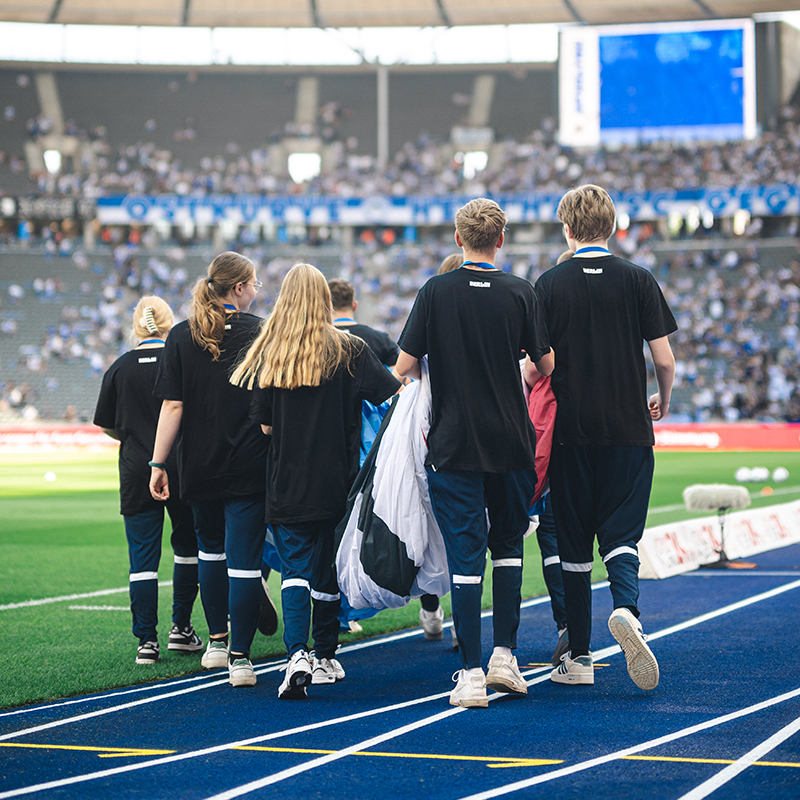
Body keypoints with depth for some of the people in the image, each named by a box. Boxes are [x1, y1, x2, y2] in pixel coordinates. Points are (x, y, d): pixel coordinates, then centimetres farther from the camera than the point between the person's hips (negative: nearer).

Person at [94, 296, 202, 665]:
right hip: (182, 468, -1)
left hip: (136, 472, 1)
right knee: (188, 546, 17)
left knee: (142, 557, 2)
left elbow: (107, 425, 4)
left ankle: (146, 641, -2)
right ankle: (181, 628, 18)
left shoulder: (120, 368, -1)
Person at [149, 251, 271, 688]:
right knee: (244, 560, -2)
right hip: (249, 467, -3)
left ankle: (217, 641, 28)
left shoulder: (182, 336, -1)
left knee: (211, 550, 22)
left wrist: (158, 463, -2)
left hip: (200, 466, 3)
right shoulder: (260, 332, -5)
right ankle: (240, 657, -5)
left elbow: (172, 407, -5)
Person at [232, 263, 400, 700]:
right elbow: (396, 395, -8)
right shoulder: (350, 352, -3)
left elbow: (263, 424, 2)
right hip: (336, 482, 0)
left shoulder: (268, 356, -2)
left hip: (286, 484, 0)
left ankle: (297, 654, -21)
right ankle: (325, 659, 21)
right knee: (328, 567, 13)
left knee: (295, 569, -1)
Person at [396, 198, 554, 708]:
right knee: (508, 544, 17)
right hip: (512, 443, 1)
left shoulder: (436, 293, -5)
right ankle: (505, 656, 13)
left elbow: (404, 367, -4)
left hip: (454, 444, -1)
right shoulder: (520, 293, -3)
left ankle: (472, 674, -2)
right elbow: (547, 365, 3)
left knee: (465, 553, 0)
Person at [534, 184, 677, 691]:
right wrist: (663, 402, 19)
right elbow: (664, 359, -1)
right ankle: (627, 608, -27)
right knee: (621, 535, 3)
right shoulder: (638, 281, 0)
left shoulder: (551, 284, -1)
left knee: (573, 545, 8)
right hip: (629, 430, 0)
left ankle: (579, 656, 11)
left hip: (570, 432, 0)